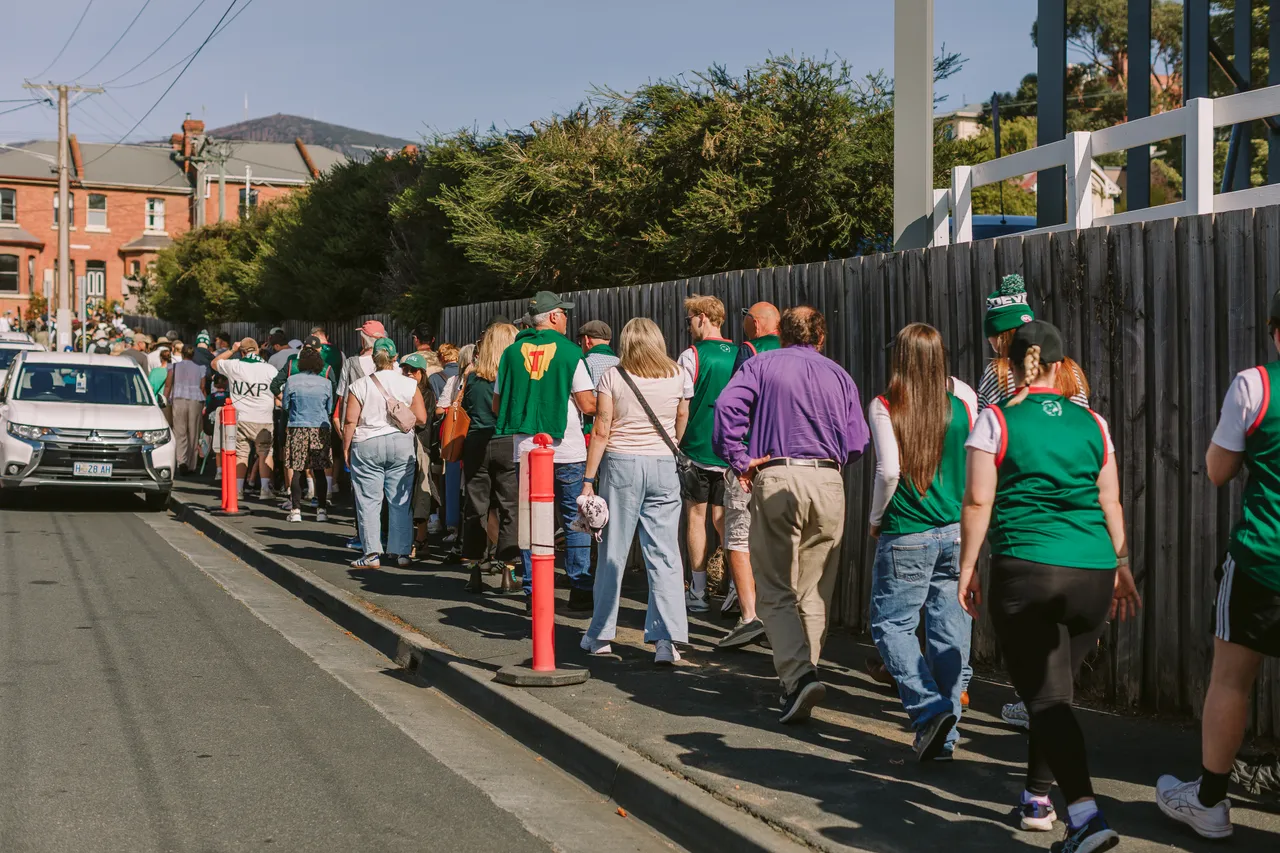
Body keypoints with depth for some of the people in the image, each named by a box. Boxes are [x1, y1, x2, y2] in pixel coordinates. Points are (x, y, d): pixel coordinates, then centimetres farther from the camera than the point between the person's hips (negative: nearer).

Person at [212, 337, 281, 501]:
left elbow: (215, 362, 20)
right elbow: (279, 395, -1)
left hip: (239, 419, 2)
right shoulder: (270, 369, -4)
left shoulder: (234, 366, 0)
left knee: (240, 454, 10)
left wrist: (232, 350, 20)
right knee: (264, 454, 5)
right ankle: (265, 490, -3)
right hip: (262, 420, -2)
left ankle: (238, 490, 9)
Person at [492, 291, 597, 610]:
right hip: (567, 450, -3)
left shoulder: (511, 353, 5)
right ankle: (580, 590, 6)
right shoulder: (569, 352, -5)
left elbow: (497, 406, 9)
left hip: (525, 449, 3)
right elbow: (588, 405, -9)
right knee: (575, 521, 6)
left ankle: (533, 592, 9)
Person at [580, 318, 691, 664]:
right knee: (665, 554, 2)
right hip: (664, 467, 1)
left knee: (613, 552, 7)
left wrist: (588, 479, -1)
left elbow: (601, 432, -5)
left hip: (621, 463, -1)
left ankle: (601, 635, 17)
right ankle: (668, 639, -5)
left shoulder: (613, 376, -3)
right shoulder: (679, 376, 3)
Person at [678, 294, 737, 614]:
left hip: (697, 448, -4)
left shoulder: (692, 356, -9)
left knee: (696, 516, 5)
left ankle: (698, 593, 7)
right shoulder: (740, 356, 5)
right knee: (723, 519, 9)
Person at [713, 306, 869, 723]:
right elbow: (857, 442, 9)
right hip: (828, 483, 3)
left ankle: (798, 675, -19)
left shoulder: (761, 365, 9)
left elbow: (727, 405, -10)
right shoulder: (839, 375, 16)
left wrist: (739, 460, -5)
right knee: (814, 593, 12)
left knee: (776, 592, -1)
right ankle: (803, 672, 14)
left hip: (777, 480, -2)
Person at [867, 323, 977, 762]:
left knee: (891, 624, 7)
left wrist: (876, 518, -2)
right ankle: (946, 732, 14)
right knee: (950, 629, 9)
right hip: (958, 532, 4)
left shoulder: (885, 407, -10)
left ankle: (929, 708, -11)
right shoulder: (962, 398, 1)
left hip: (906, 535, -4)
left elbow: (889, 470, -16)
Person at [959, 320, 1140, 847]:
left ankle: (1086, 814, -19)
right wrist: (1122, 566, 20)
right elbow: (1110, 502, 11)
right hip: (1092, 575, 4)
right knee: (1053, 688, 20)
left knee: (1046, 697, -3)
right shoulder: (1092, 423, 9)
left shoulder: (995, 421, -1)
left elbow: (978, 501, -5)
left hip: (1022, 572, -4)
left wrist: (967, 569, 2)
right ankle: (1037, 798, 31)